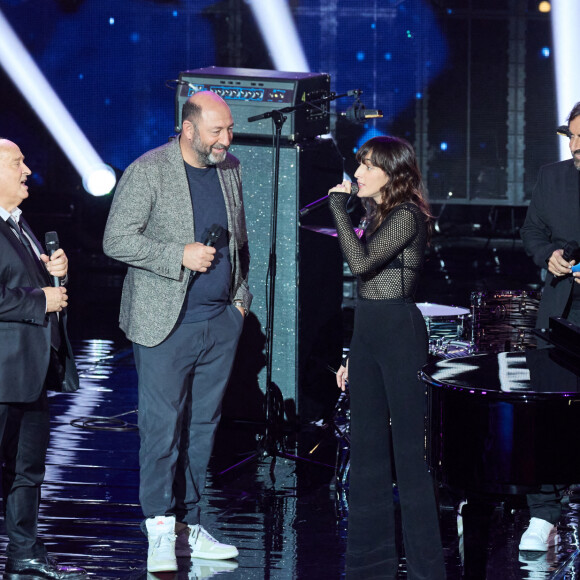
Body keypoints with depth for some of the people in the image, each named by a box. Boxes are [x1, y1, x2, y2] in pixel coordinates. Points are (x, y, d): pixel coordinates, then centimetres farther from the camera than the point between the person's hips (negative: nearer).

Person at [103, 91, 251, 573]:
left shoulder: (230, 170, 10)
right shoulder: (148, 171, -10)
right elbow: (117, 239, -13)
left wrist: (241, 294, 13)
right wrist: (180, 256, -18)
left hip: (221, 322, 6)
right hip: (166, 324, -6)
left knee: (202, 427, 9)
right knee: (162, 426, -7)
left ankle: (187, 526, 16)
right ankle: (160, 533, -3)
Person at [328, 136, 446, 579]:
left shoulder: (407, 216, -13)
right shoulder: (378, 216, 14)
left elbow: (361, 263, -26)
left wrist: (338, 206, -18)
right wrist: (353, 356, 19)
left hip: (399, 331, -9)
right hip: (366, 331, 9)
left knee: (409, 447, -5)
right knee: (368, 447, 11)